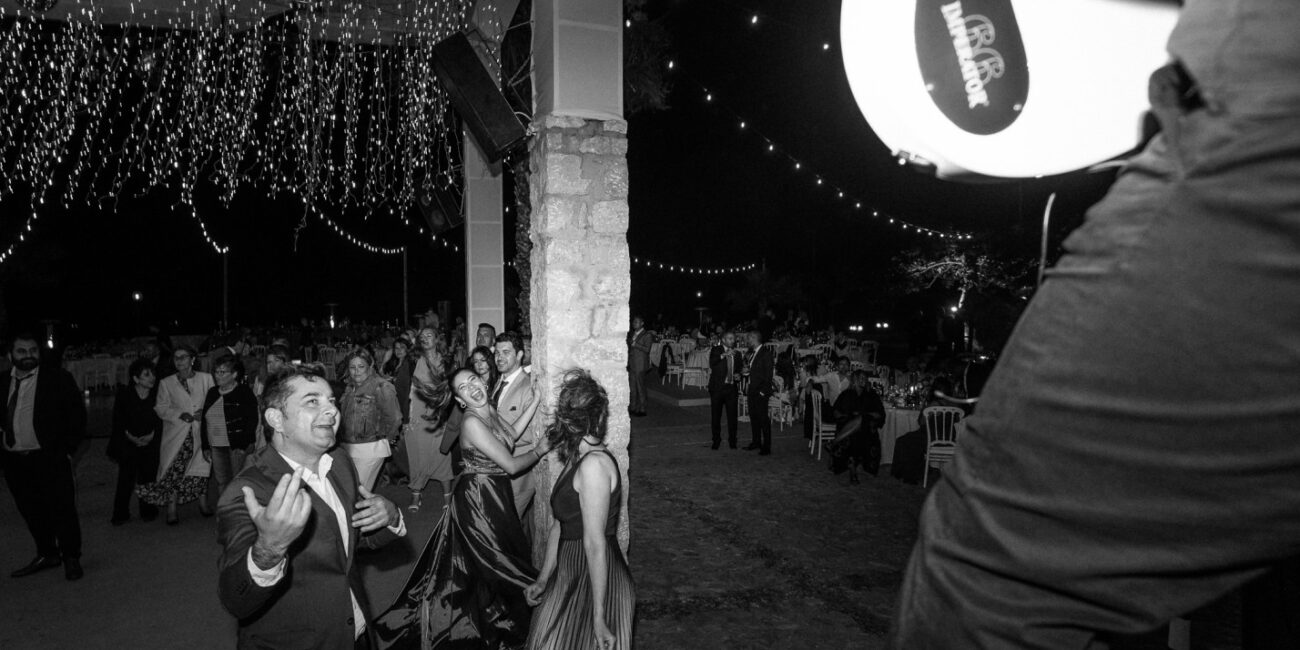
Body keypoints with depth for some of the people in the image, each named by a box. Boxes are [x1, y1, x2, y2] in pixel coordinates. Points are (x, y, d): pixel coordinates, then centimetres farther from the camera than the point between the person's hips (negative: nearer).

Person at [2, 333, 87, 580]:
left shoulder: (58, 379, -3)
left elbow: (77, 416, -1)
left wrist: (68, 449, -6)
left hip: (50, 459, -4)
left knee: (62, 509, 0)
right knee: (31, 512, 11)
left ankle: (71, 559, 13)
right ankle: (47, 555, 26)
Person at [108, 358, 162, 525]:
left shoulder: (157, 392, -5)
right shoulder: (124, 394, -5)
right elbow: (118, 420, 0)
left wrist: (152, 435, -10)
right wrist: (129, 436, -10)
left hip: (150, 442, 0)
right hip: (127, 442, 0)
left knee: (148, 476, 0)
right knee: (126, 477, -3)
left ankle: (148, 511, 13)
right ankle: (120, 514, 8)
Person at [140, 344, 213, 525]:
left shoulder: (206, 379, 6)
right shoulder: (166, 383, 7)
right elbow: (161, 408, 3)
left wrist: (205, 413, -13)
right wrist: (180, 414, -12)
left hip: (201, 432, 1)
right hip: (176, 434, -1)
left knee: (202, 466, 7)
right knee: (174, 470, -6)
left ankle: (202, 501, 24)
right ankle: (171, 510, 2)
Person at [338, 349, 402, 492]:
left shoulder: (381, 387, -15)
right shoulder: (350, 387, 9)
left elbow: (394, 417, -17)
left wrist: (386, 437, -4)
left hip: (369, 448, -7)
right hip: (348, 447, 7)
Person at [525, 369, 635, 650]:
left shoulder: (594, 464, -23)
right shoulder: (576, 459, 6)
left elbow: (595, 543, -24)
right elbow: (559, 525, 10)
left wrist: (599, 617, -22)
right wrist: (543, 580, 13)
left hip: (597, 582, -8)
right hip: (572, 577, 9)